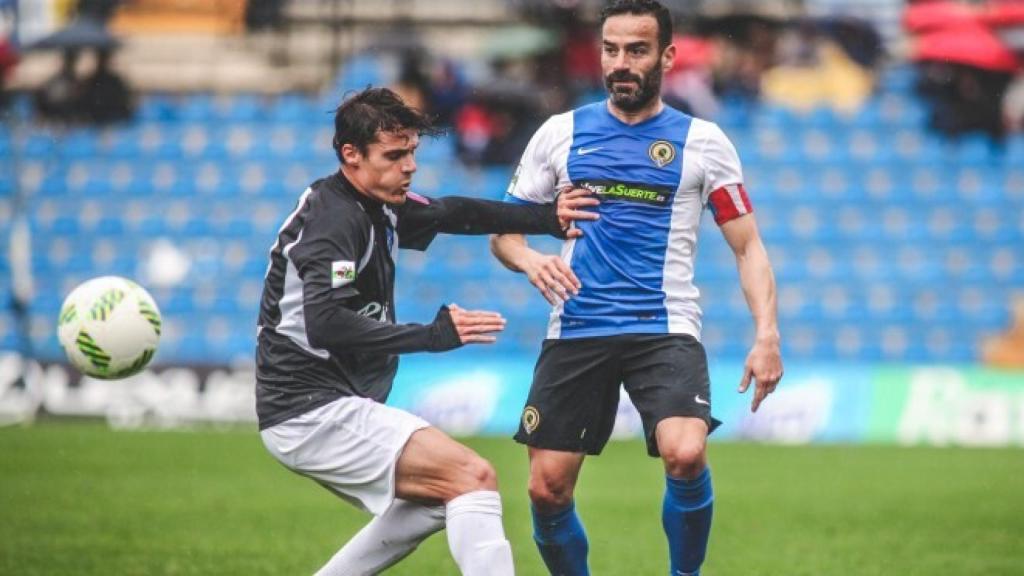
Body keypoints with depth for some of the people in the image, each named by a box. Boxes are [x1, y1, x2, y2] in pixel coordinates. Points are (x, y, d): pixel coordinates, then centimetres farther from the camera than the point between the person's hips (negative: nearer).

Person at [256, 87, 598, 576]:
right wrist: (431, 336, -30)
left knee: (433, 499, 25)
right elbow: (324, 324, -31)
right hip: (313, 411, -11)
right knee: (473, 477, -17)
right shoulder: (334, 219, -18)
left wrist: (546, 219, 20)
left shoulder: (376, 206, 11)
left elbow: (452, 214, 28)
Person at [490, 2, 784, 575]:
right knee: (548, 488, -5)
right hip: (576, 331, 2)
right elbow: (504, 229, 13)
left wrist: (767, 335, -8)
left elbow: (748, 247, 6)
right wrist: (530, 259, -11)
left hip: (666, 329, -2)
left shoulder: (703, 142, 4)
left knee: (686, 455, -26)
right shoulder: (560, 133, 8)